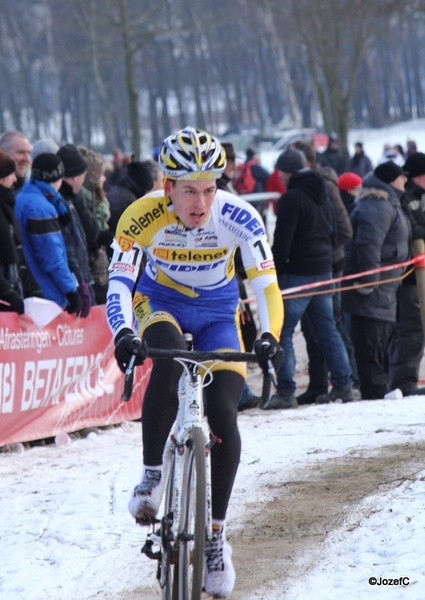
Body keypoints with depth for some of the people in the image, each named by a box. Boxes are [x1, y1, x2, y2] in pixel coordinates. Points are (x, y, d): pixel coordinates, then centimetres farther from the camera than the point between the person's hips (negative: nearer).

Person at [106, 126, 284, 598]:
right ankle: (152, 474, -18)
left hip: (217, 311, 1)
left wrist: (269, 336, -47)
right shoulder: (143, 217, -27)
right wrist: (123, 334, -49)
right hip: (161, 301, -1)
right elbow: (119, 282, -30)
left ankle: (216, 535, 1)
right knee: (169, 362, -36)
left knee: (223, 414, -15)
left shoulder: (238, 217, -27)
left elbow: (266, 285, -29)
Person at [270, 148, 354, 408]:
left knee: (283, 332, -5)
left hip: (297, 273, -8)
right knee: (327, 330, 14)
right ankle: (343, 385, 12)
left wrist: (275, 272, -11)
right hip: (324, 270, 8)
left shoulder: (292, 198, -14)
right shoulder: (323, 196, 12)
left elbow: (282, 240, -18)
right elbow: (334, 233, 19)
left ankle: (286, 391, -10)